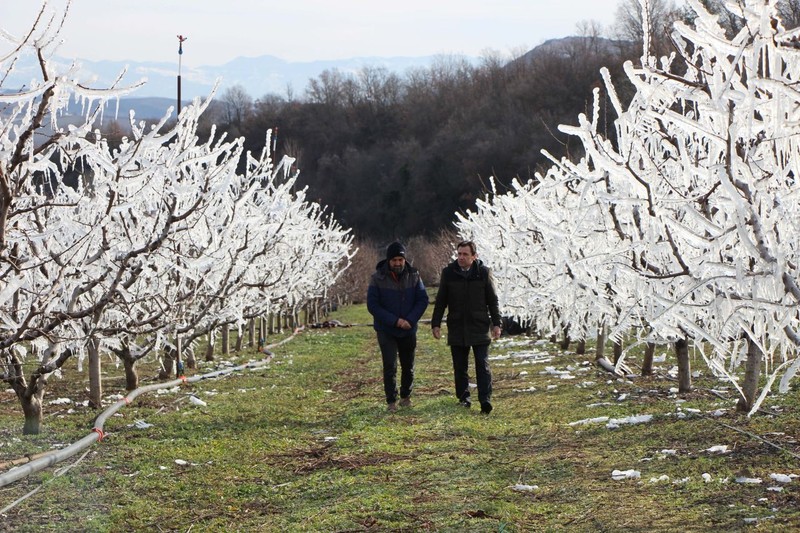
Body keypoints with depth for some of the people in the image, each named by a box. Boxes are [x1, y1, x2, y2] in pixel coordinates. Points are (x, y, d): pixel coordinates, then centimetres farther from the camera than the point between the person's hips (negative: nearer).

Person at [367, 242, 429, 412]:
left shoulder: (413, 276, -5)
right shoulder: (378, 278, -13)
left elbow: (423, 300, -4)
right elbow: (372, 305, -13)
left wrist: (410, 320, -18)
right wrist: (394, 321, -20)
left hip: (408, 330, 3)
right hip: (386, 330, -3)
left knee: (408, 366, 13)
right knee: (390, 366, -10)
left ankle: (406, 396, 31)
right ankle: (391, 401, 0)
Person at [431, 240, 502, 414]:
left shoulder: (483, 272, -2)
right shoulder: (449, 273, 1)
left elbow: (493, 300, 4)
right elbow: (440, 301, 7)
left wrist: (496, 323, 0)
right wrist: (436, 323, 3)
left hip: (480, 327, -2)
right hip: (457, 328, 2)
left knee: (483, 364, -6)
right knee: (460, 366, 8)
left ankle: (485, 400, -10)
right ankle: (463, 397, 20)